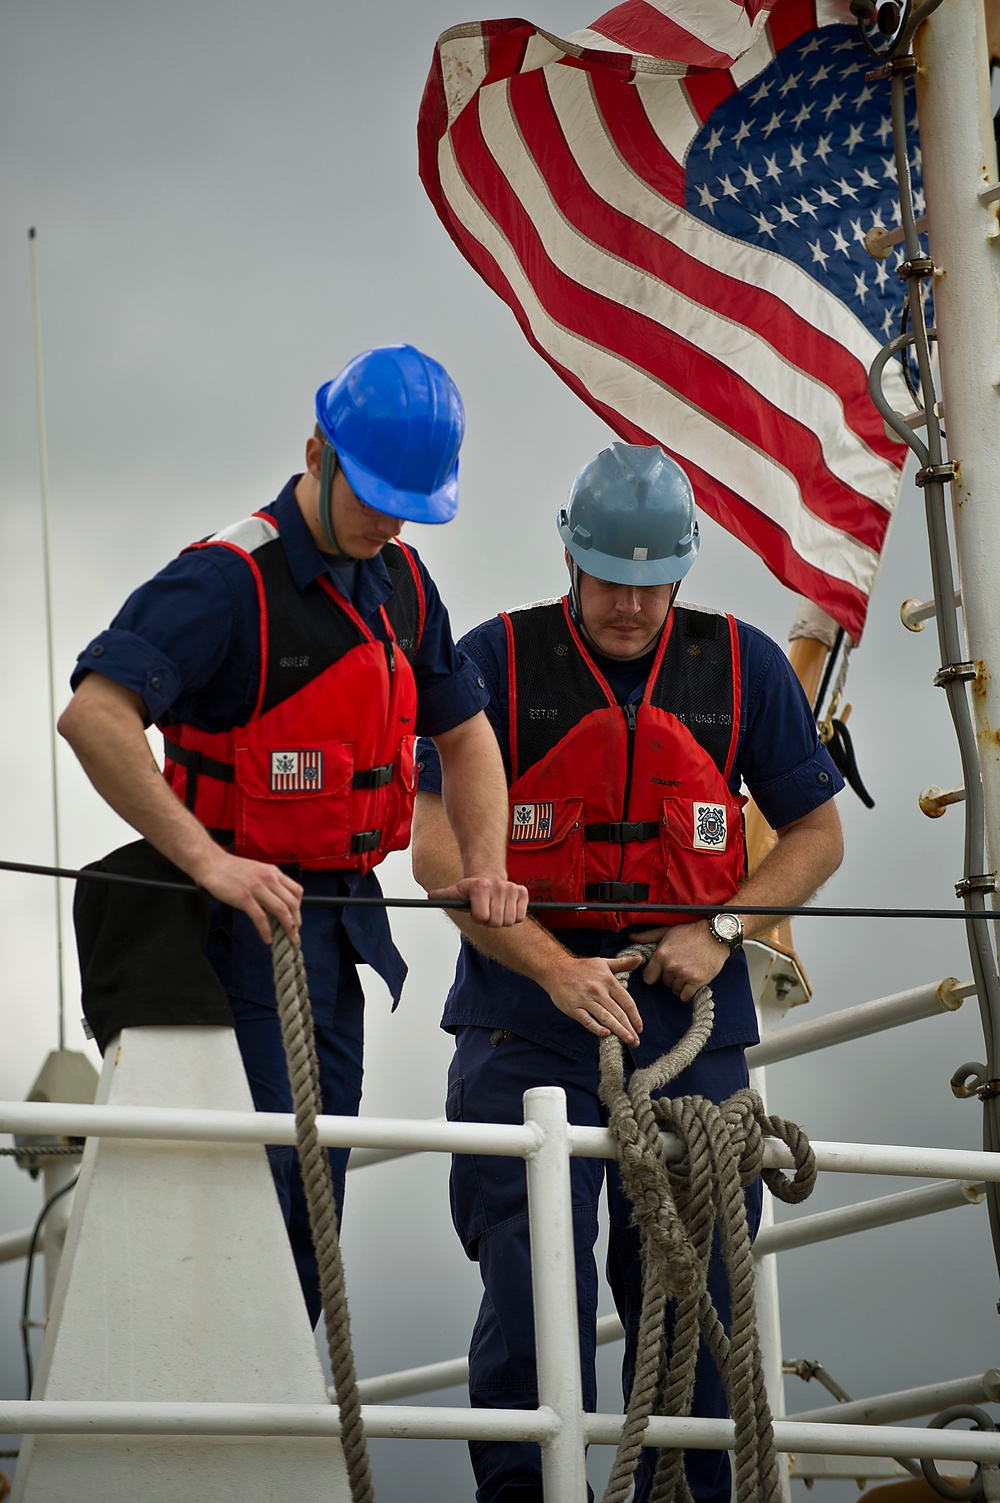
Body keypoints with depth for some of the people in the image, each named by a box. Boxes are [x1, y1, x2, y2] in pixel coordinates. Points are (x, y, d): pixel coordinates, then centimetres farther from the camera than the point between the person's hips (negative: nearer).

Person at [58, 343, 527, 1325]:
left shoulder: (400, 583, 8)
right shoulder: (231, 580, -17)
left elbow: (461, 733, 21)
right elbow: (94, 716, -29)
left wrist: (484, 867, 5)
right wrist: (209, 861, -31)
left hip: (338, 922, 8)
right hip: (245, 916, -8)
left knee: (314, 1196, 11)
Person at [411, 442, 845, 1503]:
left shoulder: (742, 667, 5)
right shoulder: (495, 660, -1)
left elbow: (816, 834, 12)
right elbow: (439, 851, -6)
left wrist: (720, 930, -5)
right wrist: (556, 968, -17)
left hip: (691, 1024, 2)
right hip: (526, 1026, -2)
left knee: (692, 1297, 5)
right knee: (530, 1294, -6)